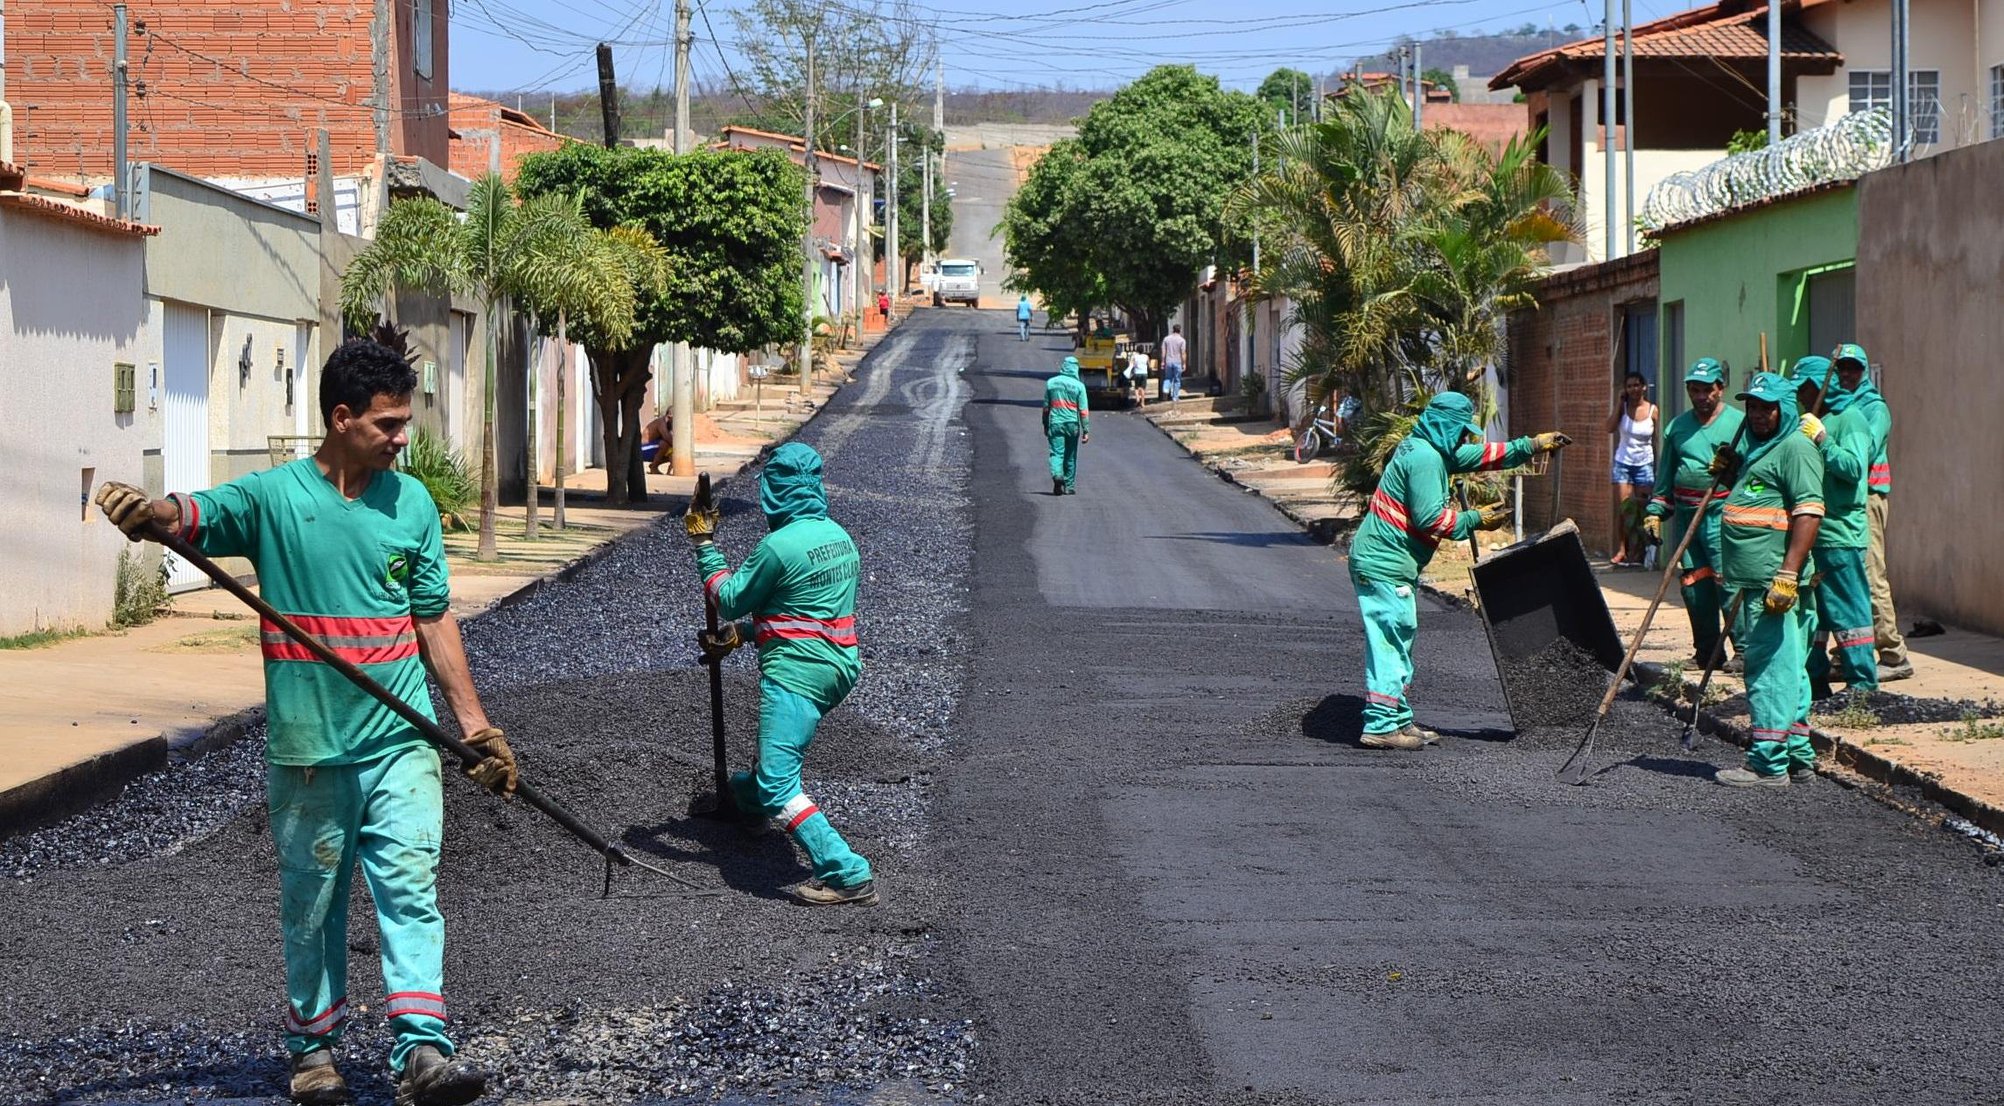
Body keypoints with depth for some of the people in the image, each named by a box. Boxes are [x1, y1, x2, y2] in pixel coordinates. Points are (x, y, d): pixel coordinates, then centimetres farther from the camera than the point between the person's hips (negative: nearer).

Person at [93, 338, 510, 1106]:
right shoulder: (274, 496, -3)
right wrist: (144, 510, -42)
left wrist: (475, 723, 9)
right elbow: (193, 514, -18)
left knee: (411, 885, -9)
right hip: (307, 746, -1)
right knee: (311, 899, 10)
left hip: (400, 739, 1)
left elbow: (434, 620, 11)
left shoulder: (412, 503, 6)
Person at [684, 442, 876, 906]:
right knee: (781, 747, 36)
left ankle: (847, 875, -24)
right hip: (839, 666, 9)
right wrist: (738, 635, 21)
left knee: (778, 782, -13)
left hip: (797, 671, -9)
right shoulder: (839, 536, 10)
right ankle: (747, 797, 65)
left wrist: (704, 543, 6)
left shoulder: (779, 545, -18)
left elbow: (731, 600, -5)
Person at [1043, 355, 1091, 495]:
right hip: (1072, 424, 0)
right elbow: (1083, 410, -6)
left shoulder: (1051, 383, 2)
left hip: (1055, 423, 0)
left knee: (1056, 453, -3)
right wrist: (1086, 430, -2)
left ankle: (1057, 475, -31)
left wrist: (1045, 425, 20)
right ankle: (1069, 486, 19)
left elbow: (1046, 406, 10)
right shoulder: (1078, 385, -5)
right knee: (1070, 456, 12)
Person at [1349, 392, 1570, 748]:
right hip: (1384, 565, -11)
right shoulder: (1424, 457, -16)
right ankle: (1381, 726, -10)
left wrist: (1532, 445, 25)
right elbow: (1431, 518, -20)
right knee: (1391, 639, -10)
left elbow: (1482, 455, 27)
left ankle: (1398, 720, 17)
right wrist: (1476, 520, -9)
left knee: (1399, 639, 13)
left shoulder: (1430, 450, 17)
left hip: (1381, 562, 11)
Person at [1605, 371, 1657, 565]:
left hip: (1644, 464, 0)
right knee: (1623, 508, -7)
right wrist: (1619, 403, -11)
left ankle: (1638, 551, 4)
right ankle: (1621, 549, -4)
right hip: (1623, 462, 0)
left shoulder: (1652, 410, 0)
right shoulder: (1623, 407, 1)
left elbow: (1655, 440, 5)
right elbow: (1610, 428, -15)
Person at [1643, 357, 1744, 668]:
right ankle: (1706, 652, 16)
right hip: (1685, 516, 5)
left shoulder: (1739, 423, 1)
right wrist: (1655, 512, 14)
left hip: (1723, 516, -5)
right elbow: (1665, 476, 20)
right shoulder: (1676, 427, 15)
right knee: (1693, 585, 6)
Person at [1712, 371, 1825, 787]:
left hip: (1773, 582, -11)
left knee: (1770, 670, -9)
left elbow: (1809, 512, -19)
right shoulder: (1758, 448, 23)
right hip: (1750, 582, 11)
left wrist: (1788, 573, -25)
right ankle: (1798, 756, 21)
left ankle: (1769, 764, -8)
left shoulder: (1795, 447, -10)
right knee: (1786, 670, 15)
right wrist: (1731, 473, 18)